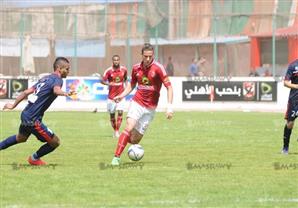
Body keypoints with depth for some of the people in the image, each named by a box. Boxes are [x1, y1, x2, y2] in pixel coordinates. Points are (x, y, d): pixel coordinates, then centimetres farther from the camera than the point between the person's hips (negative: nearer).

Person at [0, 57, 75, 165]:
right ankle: (34, 159, 21)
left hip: (25, 115, 9)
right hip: (33, 120, -9)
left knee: (21, 138, 37)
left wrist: (14, 105, 28)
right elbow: (56, 90, -38)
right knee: (55, 142, 0)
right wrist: (65, 93, -59)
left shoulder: (45, 79, 13)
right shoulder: (57, 79, -13)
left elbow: (26, 92, 17)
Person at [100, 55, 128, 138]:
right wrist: (108, 83, -31)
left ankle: (117, 131, -7)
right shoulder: (109, 71, -9)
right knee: (112, 115, 6)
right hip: (111, 96, -1)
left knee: (120, 112, -12)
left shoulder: (124, 69, -1)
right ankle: (115, 130, 26)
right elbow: (102, 80, -12)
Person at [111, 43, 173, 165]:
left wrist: (169, 107, -18)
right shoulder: (136, 68, 2)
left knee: (135, 139, -3)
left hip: (150, 108, -1)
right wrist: (122, 95, 5)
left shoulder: (158, 68, -10)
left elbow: (169, 87, -10)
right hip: (137, 103, 1)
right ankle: (116, 157, -19)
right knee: (129, 127, -22)